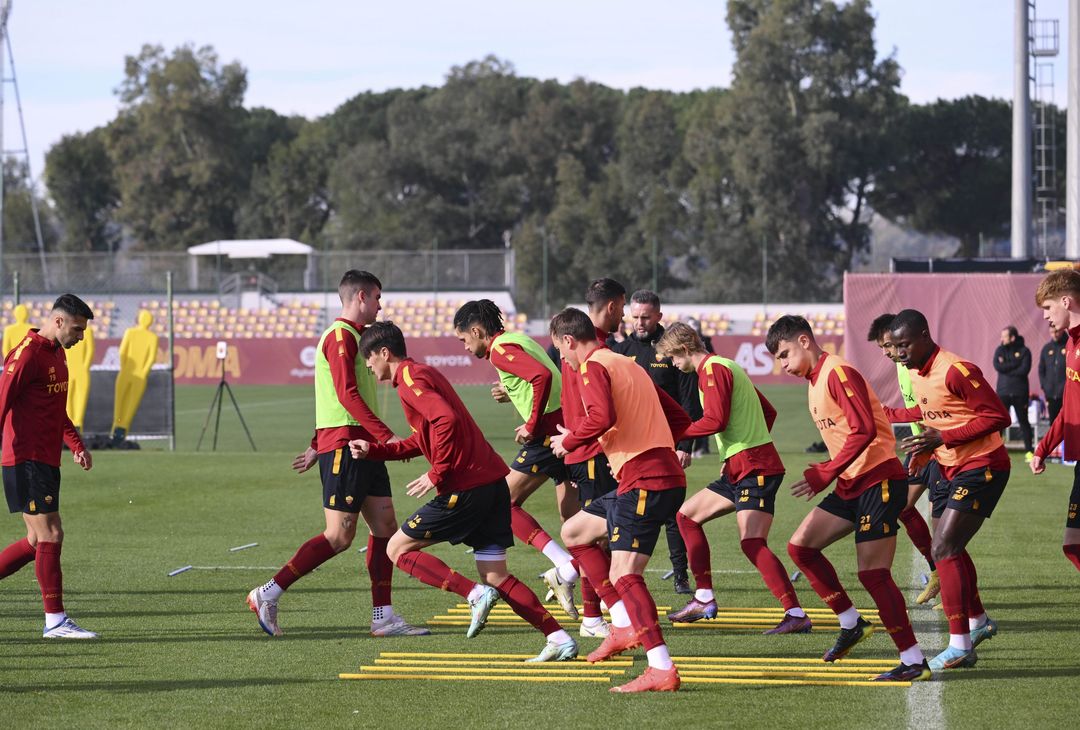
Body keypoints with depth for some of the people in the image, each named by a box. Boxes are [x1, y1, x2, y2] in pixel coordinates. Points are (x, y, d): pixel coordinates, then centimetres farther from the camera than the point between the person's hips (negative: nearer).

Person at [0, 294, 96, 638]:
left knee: (38, 541, 11)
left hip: (46, 462, 10)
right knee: (50, 536, -8)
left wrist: (76, 445, 22)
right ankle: (55, 620, -5)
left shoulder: (57, 354, 17)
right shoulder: (28, 354, -14)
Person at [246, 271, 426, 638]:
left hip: (362, 446, 10)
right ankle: (268, 594, -4)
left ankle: (383, 617, 5)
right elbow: (348, 394, -21)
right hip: (344, 445, -10)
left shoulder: (351, 336, 21)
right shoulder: (341, 336, -11)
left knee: (385, 525, 5)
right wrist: (387, 435, -24)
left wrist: (316, 446, 27)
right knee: (339, 536, -10)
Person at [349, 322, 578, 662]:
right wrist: (374, 450, 27)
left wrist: (436, 475, -18)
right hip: (493, 480, 9)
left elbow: (447, 420, -24)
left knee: (398, 549, 3)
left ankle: (476, 595, -11)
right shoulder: (425, 373, 23)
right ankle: (559, 638, -3)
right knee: (496, 576, 8)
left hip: (465, 487, -9)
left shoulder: (410, 379, -8)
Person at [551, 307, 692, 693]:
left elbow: (602, 418, -24)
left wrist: (568, 441, -7)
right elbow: (680, 420, 24)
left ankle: (662, 670, -25)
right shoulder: (627, 365, 23)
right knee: (574, 531, 22)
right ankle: (625, 626, 15)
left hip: (644, 482, -10)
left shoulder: (593, 367, -5)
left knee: (623, 574, -15)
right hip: (663, 472, 10)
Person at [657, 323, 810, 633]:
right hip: (738, 470, 11)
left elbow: (715, 420, -20)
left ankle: (796, 615, -25)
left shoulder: (712, 368, -9)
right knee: (687, 515, 18)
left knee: (752, 543, -20)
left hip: (754, 468, -11)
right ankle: (704, 600, 19)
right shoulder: (726, 366, 21)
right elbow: (769, 412, 24)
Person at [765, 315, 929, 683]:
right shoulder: (815, 381, 17)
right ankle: (852, 623, 13)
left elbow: (864, 430, -22)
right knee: (801, 546, 5)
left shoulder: (838, 373, -13)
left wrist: (825, 474, -22)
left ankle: (914, 662, -5)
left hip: (878, 480, -10)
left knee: (873, 574, -10)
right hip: (852, 484, 10)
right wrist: (824, 474, 9)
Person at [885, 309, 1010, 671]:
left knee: (944, 550, -15)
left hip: (981, 467, -10)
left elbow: (997, 416, -23)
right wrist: (887, 414, 32)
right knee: (949, 548, 19)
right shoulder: (916, 373, 7)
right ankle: (978, 622, 39)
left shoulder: (956, 371, -22)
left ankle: (960, 647, -13)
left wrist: (942, 438, -26)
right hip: (952, 470, 10)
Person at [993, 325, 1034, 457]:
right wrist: (1015, 364, -12)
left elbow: (1024, 370, -14)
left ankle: (1029, 451, 9)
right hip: (1003, 392, 2)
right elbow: (998, 366, -9)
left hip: (1019, 393, -2)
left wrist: (1006, 369, -11)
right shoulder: (1000, 350, 7)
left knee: (1024, 422, 5)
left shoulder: (1024, 351, -1)